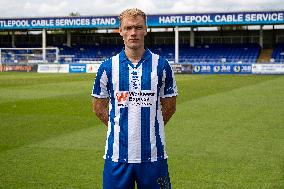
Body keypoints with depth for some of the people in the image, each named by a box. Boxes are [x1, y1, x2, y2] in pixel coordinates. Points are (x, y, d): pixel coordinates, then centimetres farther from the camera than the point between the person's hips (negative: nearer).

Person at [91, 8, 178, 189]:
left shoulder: (161, 65, 2)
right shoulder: (108, 67, 2)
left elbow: (169, 106, 10)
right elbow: (99, 107, 10)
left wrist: (149, 127, 7)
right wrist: (120, 127, 6)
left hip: (153, 154, 0)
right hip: (118, 153, 0)